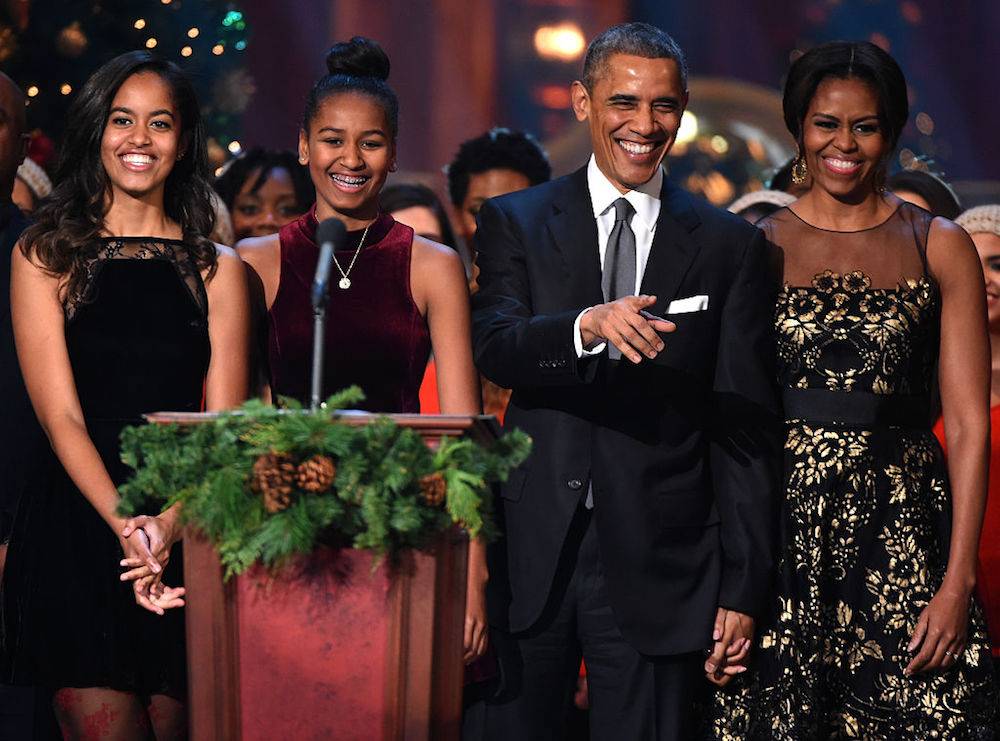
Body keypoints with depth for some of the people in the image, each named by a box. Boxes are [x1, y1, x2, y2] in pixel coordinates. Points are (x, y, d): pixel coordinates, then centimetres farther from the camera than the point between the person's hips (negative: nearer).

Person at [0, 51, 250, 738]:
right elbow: (61, 415, -3)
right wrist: (126, 527, -19)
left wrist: (168, 525, -17)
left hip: (191, 527, 2)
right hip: (77, 521, -2)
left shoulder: (218, 269, 11)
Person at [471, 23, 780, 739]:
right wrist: (589, 324, -31)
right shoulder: (515, 223, 7)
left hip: (657, 568, 0)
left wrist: (743, 591, -1)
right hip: (529, 559, 1)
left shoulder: (732, 247, 6)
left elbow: (745, 432, 4)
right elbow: (494, 348, -11)